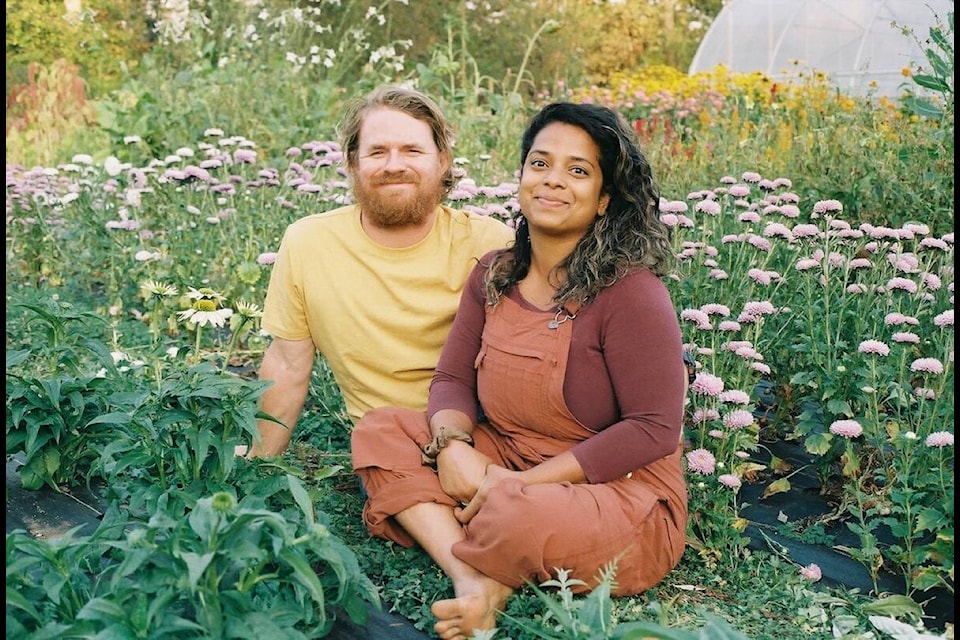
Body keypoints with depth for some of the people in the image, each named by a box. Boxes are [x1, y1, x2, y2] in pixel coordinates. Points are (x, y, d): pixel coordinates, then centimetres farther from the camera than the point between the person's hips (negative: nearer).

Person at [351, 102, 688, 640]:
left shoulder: (629, 290, -17)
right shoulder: (494, 275, 2)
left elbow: (653, 429, -18)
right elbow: (453, 380, 5)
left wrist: (523, 481, -20)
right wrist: (453, 446, -18)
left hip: (619, 491, -6)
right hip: (502, 470, 7)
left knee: (516, 518, -38)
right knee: (379, 430, -5)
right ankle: (474, 582, -21)